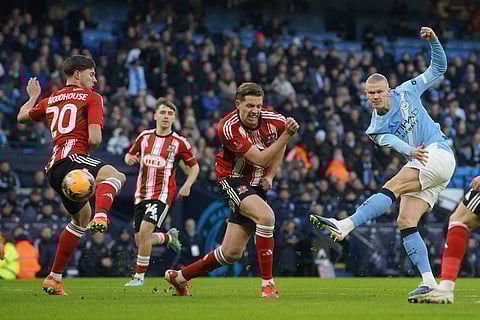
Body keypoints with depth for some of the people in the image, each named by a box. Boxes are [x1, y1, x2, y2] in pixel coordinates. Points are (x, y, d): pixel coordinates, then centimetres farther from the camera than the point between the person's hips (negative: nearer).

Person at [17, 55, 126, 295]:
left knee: (82, 217, 25)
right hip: (71, 158, -8)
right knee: (114, 175, -25)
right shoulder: (92, 98, 5)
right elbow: (94, 138, -8)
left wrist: (33, 97, 60)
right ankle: (100, 216, -58)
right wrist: (87, 148, 15)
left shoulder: (50, 100, 24)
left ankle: (54, 278, 24)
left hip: (53, 168, 8)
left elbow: (22, 117, 42)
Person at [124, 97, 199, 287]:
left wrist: (187, 185, -9)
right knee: (140, 241, 6)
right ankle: (169, 237, 39)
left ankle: (139, 276, -11)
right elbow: (130, 155, 20)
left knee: (145, 230, -23)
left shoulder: (179, 142, -3)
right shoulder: (144, 137, 7)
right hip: (141, 194, 5)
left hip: (162, 193, -5)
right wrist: (130, 159, -5)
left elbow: (194, 166, 7)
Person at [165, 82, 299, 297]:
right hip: (233, 181, -6)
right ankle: (267, 284, -27)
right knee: (266, 215, -35)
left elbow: (280, 144, 16)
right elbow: (260, 159, -27)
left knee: (231, 253, 4)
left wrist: (270, 175, 5)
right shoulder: (228, 128, -24)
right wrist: (286, 135, -37)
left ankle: (179, 277, 24)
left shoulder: (272, 120, -8)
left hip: (255, 186, 6)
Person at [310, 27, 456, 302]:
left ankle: (344, 226, -35)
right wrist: (410, 150, -33)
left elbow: (438, 69, 15)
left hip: (439, 153, -5)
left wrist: (434, 40, -1)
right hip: (421, 164, 5)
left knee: (393, 187, -24)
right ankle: (429, 282, -11)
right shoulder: (376, 127, 11)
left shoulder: (407, 93, 8)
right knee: (405, 222, -10)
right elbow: (390, 140, -12)